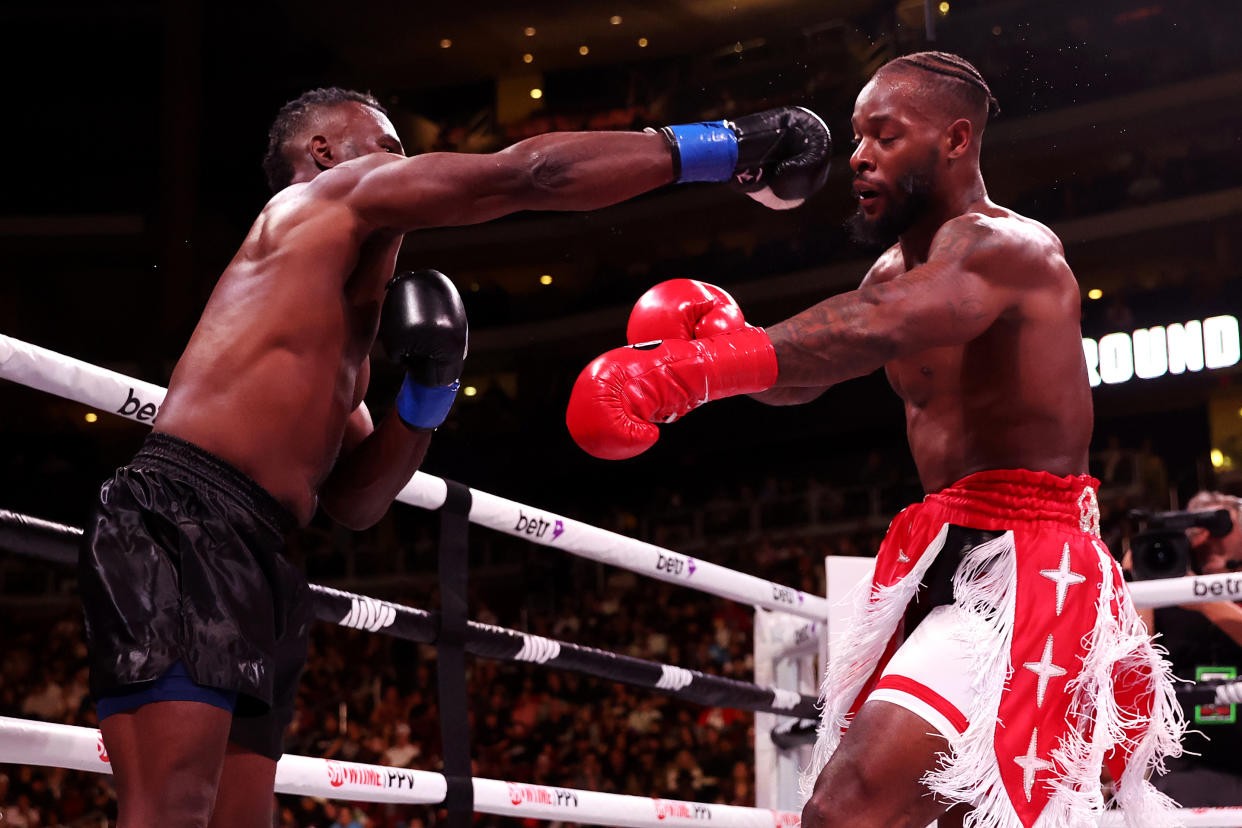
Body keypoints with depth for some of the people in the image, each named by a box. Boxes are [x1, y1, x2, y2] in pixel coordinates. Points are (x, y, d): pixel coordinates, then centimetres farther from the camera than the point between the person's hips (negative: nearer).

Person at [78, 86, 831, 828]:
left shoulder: (339, 336, 30)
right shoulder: (336, 195, 6)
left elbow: (352, 501, 27)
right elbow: (531, 175, -3)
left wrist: (430, 390, 12)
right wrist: (724, 146, 0)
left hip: (249, 566, 10)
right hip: (182, 525, -10)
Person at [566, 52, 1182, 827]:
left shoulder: (1005, 244, -15)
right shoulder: (900, 262, 17)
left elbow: (881, 328, -36)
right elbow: (799, 381, 11)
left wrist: (705, 368, -49)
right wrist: (721, 341, -12)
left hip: (1022, 568, -10)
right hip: (948, 562, 10)